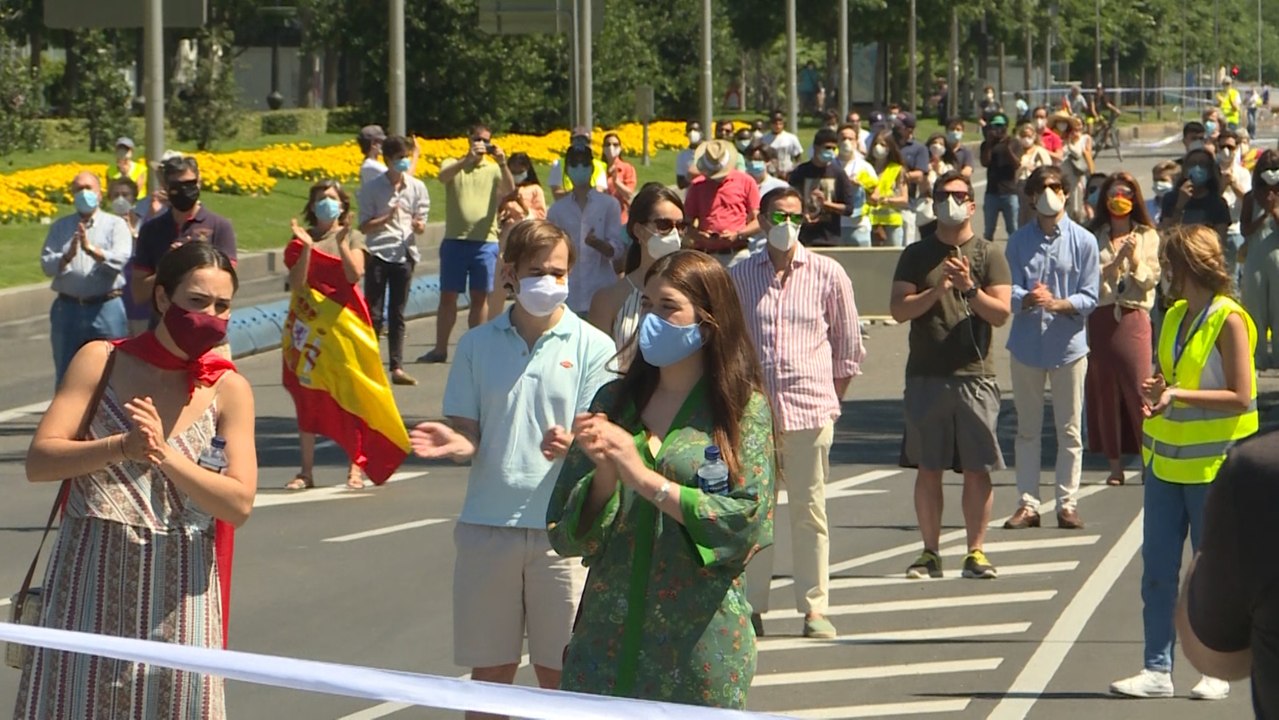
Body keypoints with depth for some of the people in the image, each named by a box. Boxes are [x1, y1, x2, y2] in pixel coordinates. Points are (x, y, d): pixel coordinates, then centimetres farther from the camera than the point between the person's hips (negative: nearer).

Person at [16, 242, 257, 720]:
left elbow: (239, 504, -7)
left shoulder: (228, 390, 2)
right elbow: (38, 461, -7)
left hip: (179, 586, 0)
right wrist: (123, 447, -22)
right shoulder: (101, 361, 1)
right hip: (89, 577, 0)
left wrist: (165, 455, -20)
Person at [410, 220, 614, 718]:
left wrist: (570, 445, -26)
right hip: (487, 523, 2)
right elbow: (467, 434, 6)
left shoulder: (591, 347, 0)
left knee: (559, 673, 3)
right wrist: (454, 444, -18)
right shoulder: (478, 344, 6)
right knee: (489, 670, 8)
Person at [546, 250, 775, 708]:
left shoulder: (744, 409, 0)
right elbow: (565, 534, 5)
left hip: (699, 647, -3)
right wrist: (605, 475, -15)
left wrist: (645, 479, -16)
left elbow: (747, 521, -13)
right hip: (607, 635, 3)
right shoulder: (613, 401, 9)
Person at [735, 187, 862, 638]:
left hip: (811, 410, -1)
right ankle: (751, 604, 12)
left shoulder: (828, 275, 3)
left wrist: (832, 395, 9)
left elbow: (848, 343, 10)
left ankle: (814, 607, 8)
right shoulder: (738, 276, 6)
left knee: (809, 511, 2)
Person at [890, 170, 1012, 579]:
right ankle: (931, 553, 10)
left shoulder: (988, 256, 6)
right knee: (928, 468, 3)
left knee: (977, 468, -1)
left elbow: (1001, 313, -3)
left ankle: (976, 552, 6)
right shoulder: (917, 256, 9)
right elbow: (898, 309, -1)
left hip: (974, 376, -1)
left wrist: (969, 288, -17)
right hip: (925, 375, 1)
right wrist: (937, 290, -15)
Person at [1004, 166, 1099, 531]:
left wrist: (1058, 303, -24)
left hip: (1068, 345, -1)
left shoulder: (1084, 241, -2)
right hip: (1026, 346, 2)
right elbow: (1010, 291, -3)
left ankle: (1067, 504, 11)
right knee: (1027, 429, 8)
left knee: (1069, 431, 4)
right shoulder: (1019, 240, 3)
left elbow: (1089, 298, -5)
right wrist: (1026, 299, -26)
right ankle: (1028, 504, 13)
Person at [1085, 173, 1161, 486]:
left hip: (1133, 316, -1)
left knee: (1138, 387, -7)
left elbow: (1151, 279, 2)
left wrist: (1134, 258, -12)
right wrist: (1118, 258, -12)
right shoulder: (1093, 236, 7)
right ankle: (1115, 462, 10)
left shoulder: (1147, 236, 8)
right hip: (1101, 317, 1)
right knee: (1104, 389, 3)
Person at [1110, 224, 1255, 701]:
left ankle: (1217, 672, 14)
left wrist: (1177, 394, -22)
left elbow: (1241, 397, -16)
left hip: (1211, 464, -7)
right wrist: (1156, 390, 0)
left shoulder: (1229, 320, -12)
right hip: (1166, 459, 7)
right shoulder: (1175, 316, 11)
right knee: (1157, 568, 5)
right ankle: (1157, 669, 9)